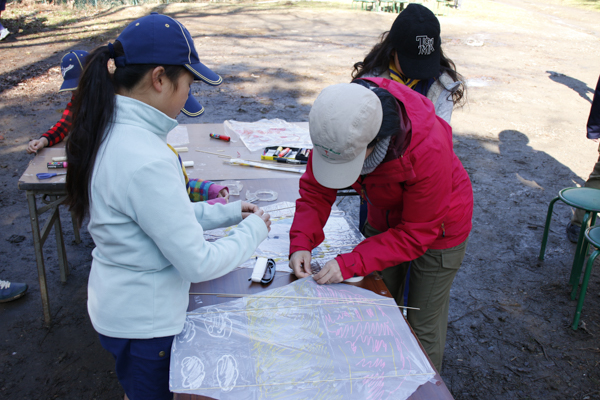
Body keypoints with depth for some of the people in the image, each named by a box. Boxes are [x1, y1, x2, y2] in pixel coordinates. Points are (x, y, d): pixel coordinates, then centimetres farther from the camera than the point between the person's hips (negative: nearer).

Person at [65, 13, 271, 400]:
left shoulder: (111, 129, -4)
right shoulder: (146, 161, -33)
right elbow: (198, 265, -26)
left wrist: (228, 212, 5)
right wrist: (253, 230, -10)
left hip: (116, 303, 8)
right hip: (143, 321, -8)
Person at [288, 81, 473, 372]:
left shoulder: (428, 148, -41)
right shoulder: (337, 128, -26)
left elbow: (416, 234, -31)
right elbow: (316, 189, -13)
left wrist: (351, 264, -36)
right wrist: (301, 242, -29)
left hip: (437, 226, -5)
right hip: (385, 219, 5)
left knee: (423, 326, 6)